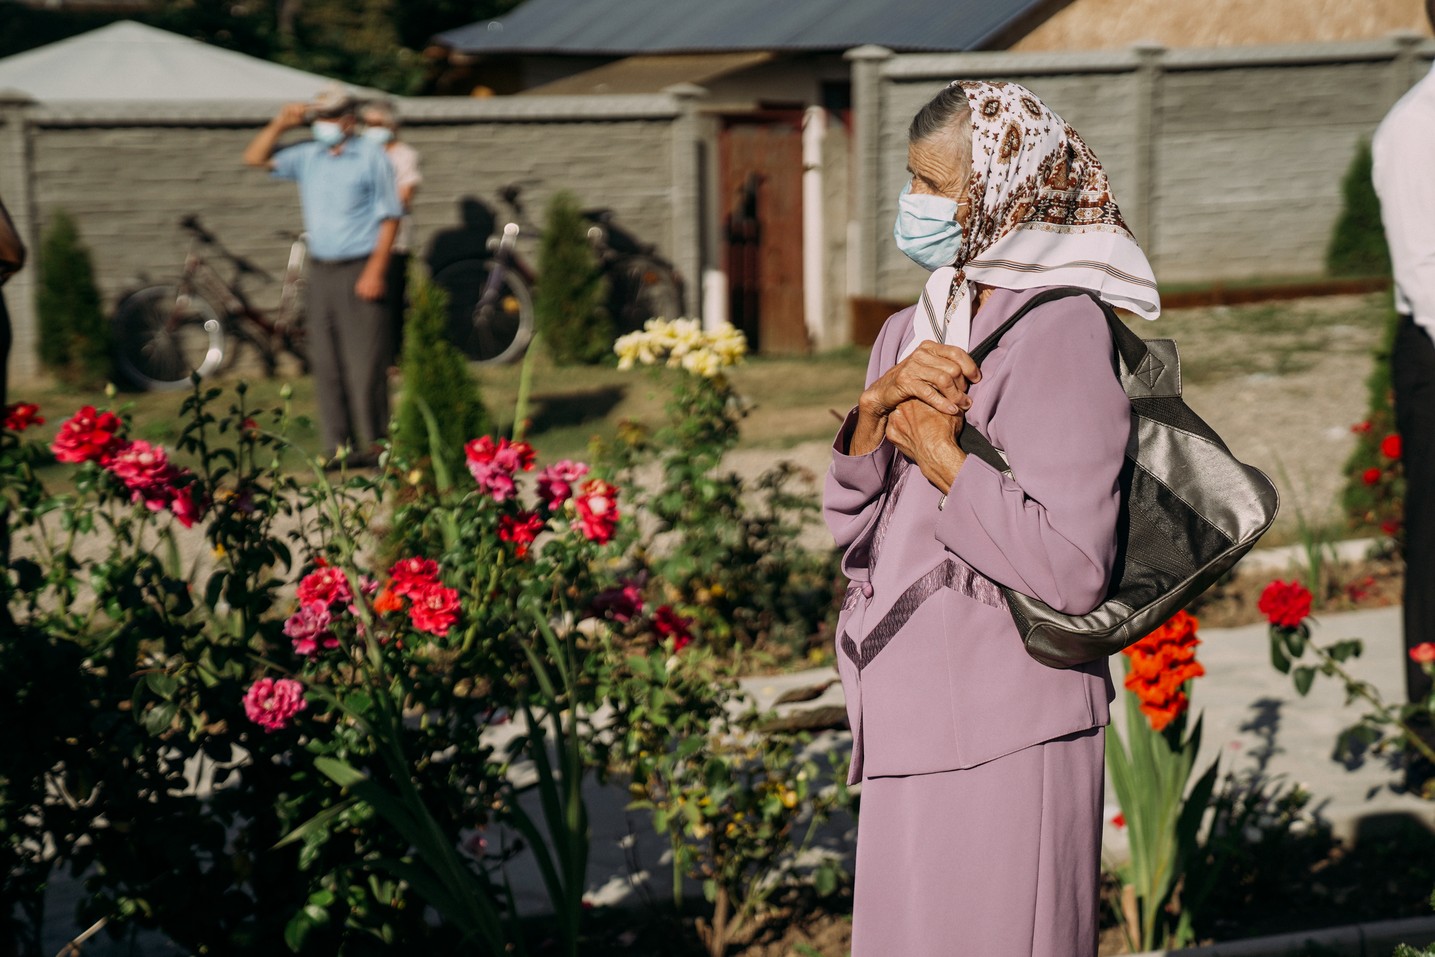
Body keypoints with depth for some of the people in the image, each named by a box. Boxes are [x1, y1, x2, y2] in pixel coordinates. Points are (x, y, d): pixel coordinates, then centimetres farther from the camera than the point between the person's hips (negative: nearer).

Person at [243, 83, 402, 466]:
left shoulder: (371, 157, -2)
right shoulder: (308, 156, 11)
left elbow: (389, 216, -5)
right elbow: (255, 157, 15)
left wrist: (375, 270, -13)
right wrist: (280, 124, 1)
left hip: (359, 271, -5)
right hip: (320, 272, 5)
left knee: (366, 363, -6)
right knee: (326, 364, 5)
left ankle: (374, 444, 1)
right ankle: (338, 444, 11)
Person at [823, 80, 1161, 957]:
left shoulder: (1061, 333, -14)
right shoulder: (917, 331, 11)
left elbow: (1071, 568, -22)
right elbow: (850, 525, 8)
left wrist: (940, 457, -14)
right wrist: (877, 408, -9)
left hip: (1005, 729, -8)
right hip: (916, 720, 8)